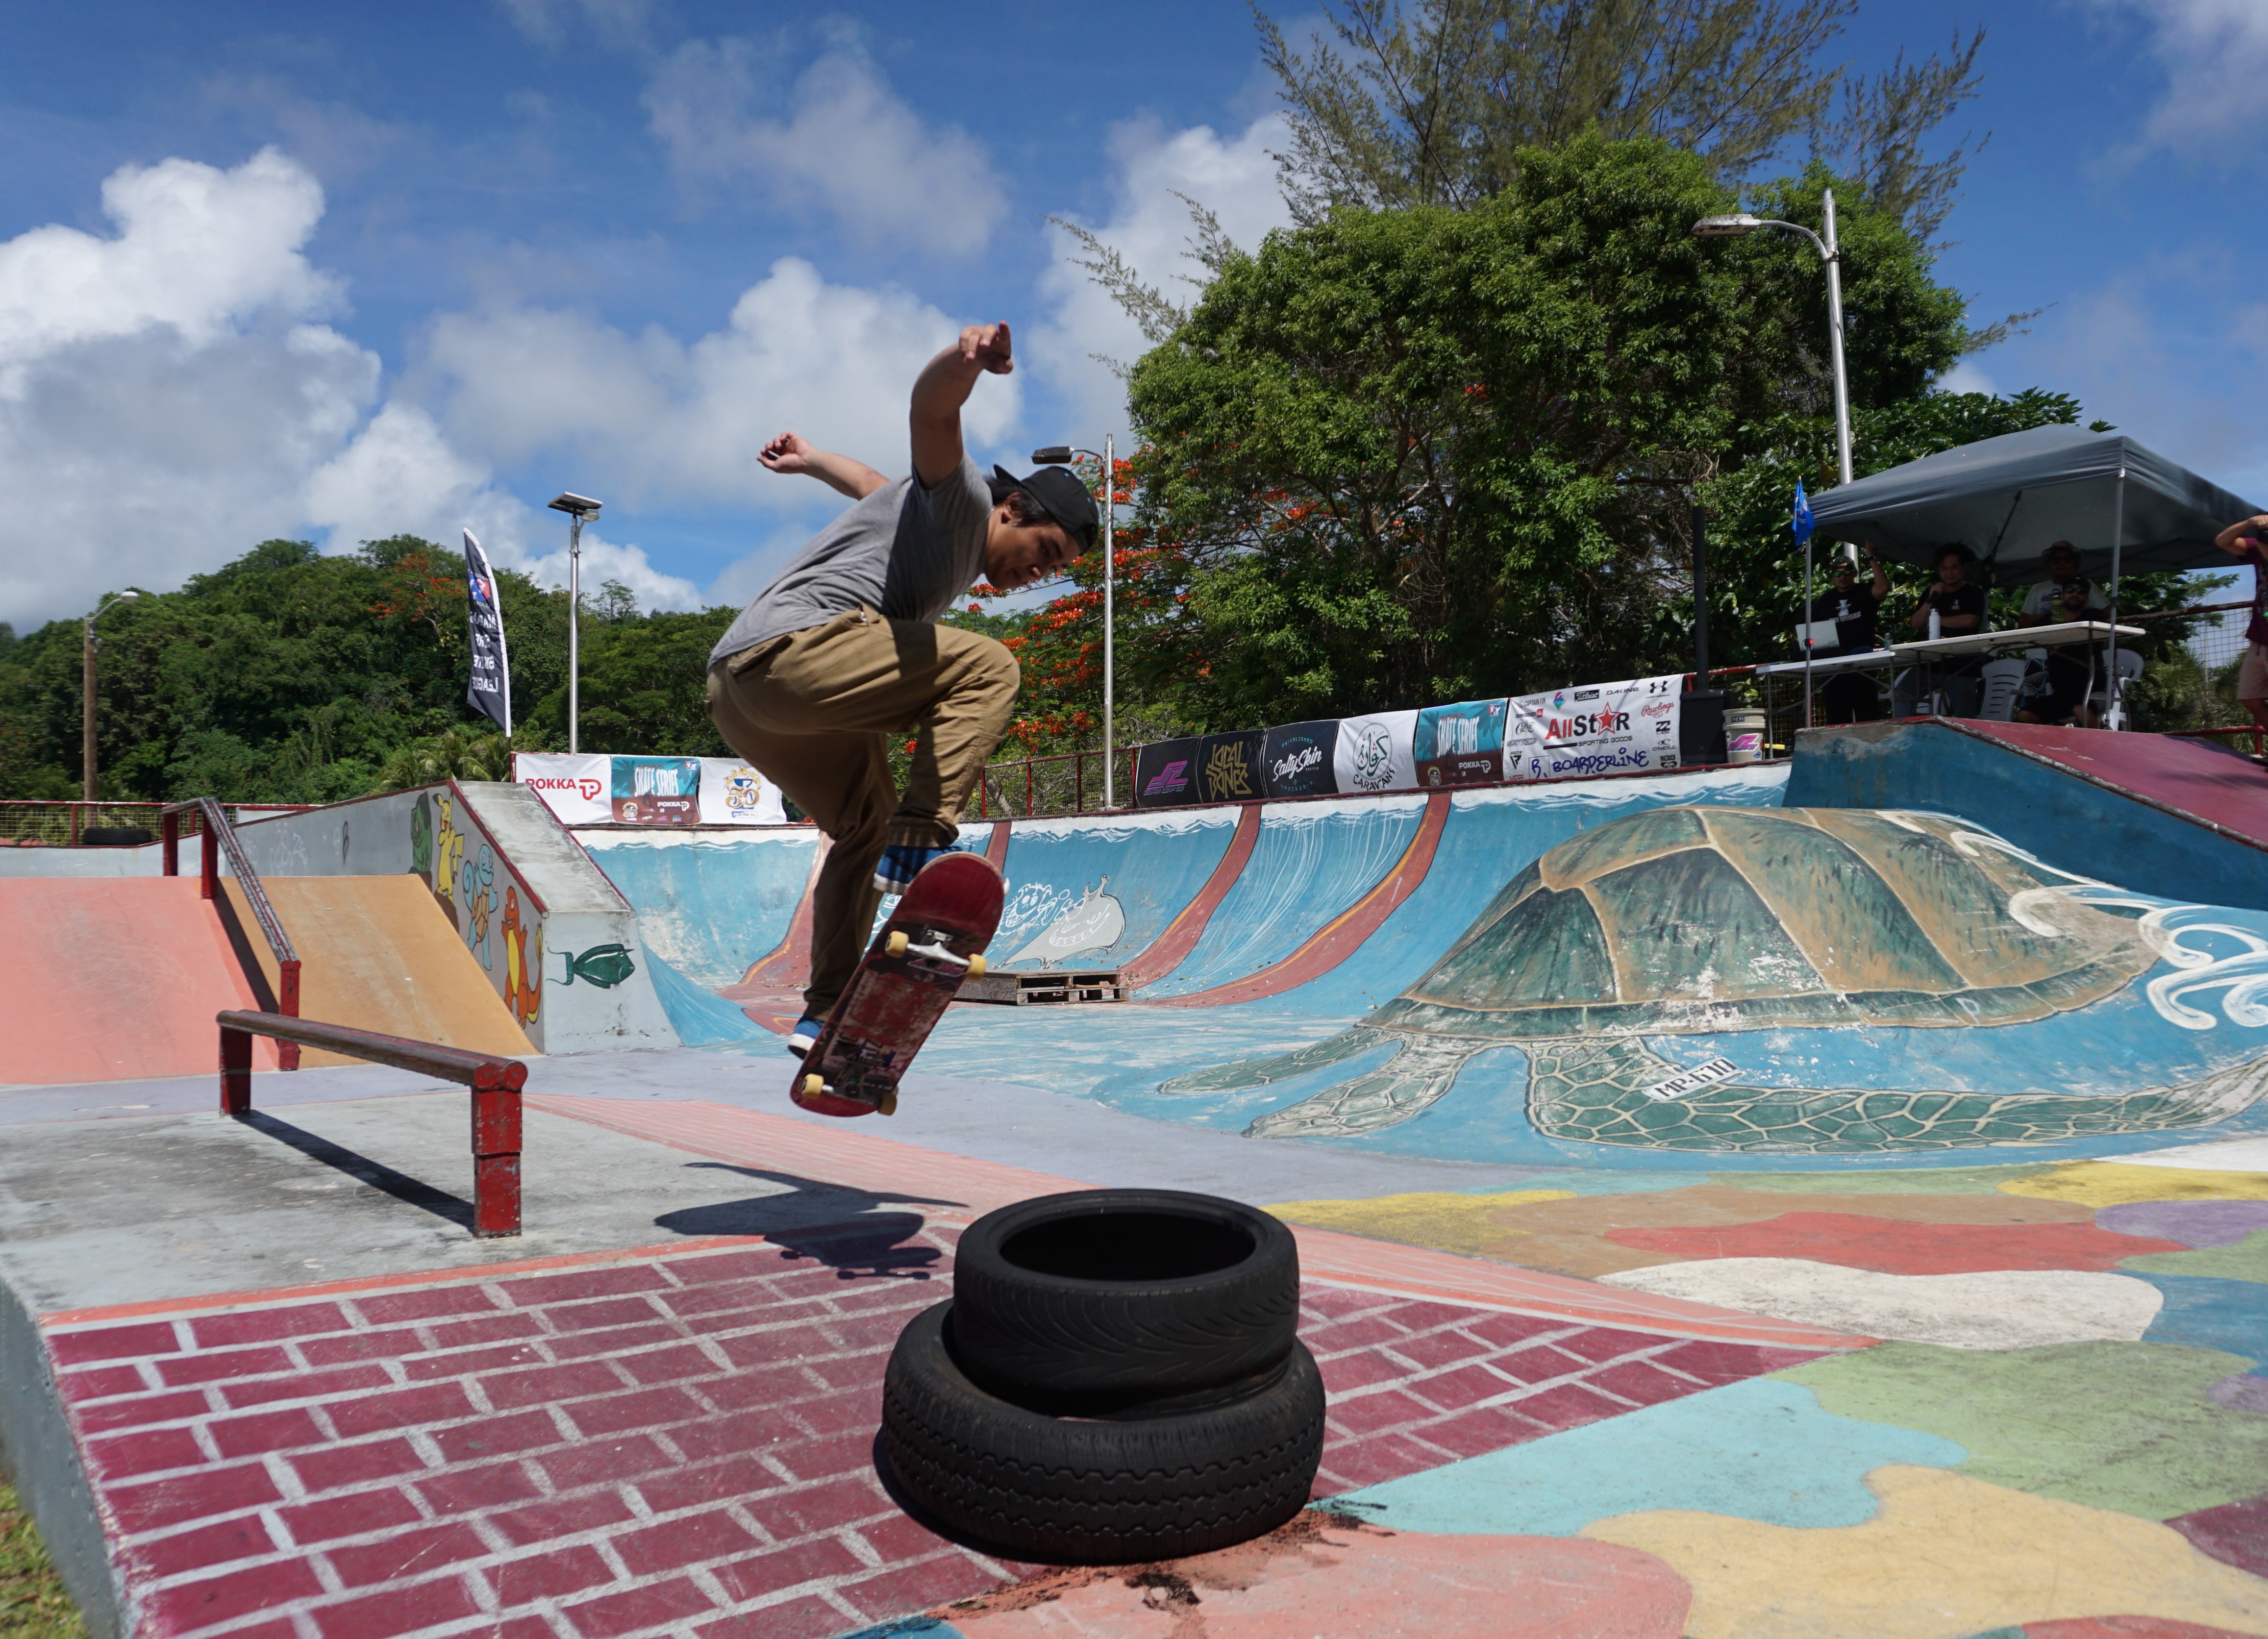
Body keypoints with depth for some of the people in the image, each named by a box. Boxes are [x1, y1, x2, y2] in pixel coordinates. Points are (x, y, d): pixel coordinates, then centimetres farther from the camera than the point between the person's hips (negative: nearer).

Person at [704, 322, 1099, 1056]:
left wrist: (813, 459, 64)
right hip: (789, 647, -10)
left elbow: (875, 487, 49)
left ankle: (826, 1015, 25)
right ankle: (921, 842, -22)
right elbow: (932, 413, -21)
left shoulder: (954, 551, 30)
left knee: (867, 825, 22)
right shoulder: (960, 503, 1)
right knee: (987, 667, -13)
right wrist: (967, 358, -41)